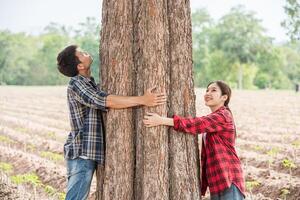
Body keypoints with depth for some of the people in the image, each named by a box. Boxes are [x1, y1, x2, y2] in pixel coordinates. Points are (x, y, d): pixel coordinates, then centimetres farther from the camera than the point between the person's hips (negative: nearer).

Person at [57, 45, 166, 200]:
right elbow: (106, 101, -23)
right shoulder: (76, 83, -13)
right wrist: (143, 100, -26)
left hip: (86, 153, 9)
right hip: (82, 153, -9)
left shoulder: (88, 83, 17)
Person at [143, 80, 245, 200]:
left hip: (229, 180, -9)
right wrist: (202, 185, 15)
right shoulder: (211, 120, 20)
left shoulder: (223, 116, -10)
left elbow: (197, 124, -26)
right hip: (217, 182, 9)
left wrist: (162, 120, -32)